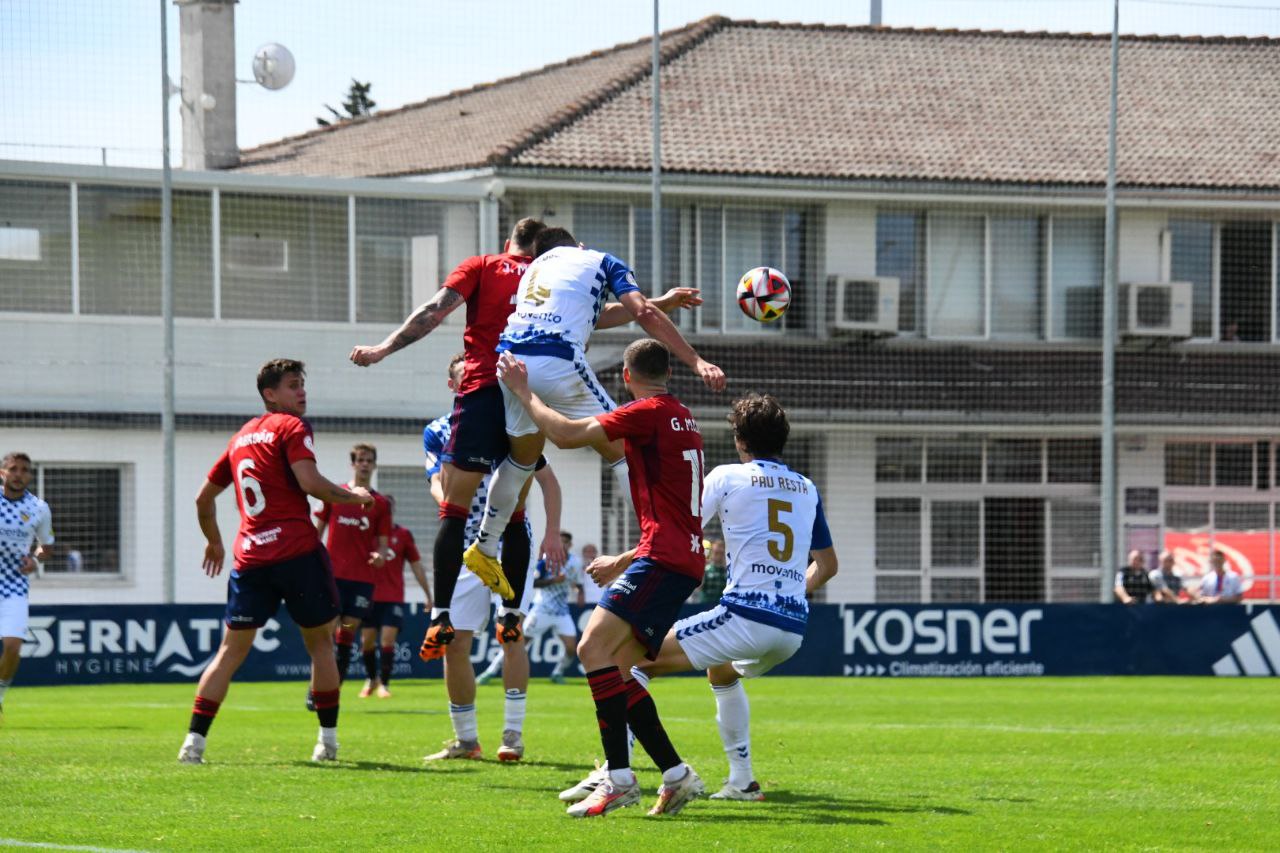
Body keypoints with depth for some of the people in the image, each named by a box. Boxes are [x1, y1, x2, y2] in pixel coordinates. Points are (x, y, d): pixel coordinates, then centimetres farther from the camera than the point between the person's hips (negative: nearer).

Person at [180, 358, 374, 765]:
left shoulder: (241, 438, 19)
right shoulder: (291, 427, -2)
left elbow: (203, 498, 25)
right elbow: (309, 483, -16)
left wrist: (214, 542, 39)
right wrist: (353, 496, 0)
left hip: (250, 557, 5)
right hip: (297, 549, -5)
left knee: (232, 649, 6)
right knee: (320, 641, 10)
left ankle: (194, 741, -5)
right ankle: (328, 740, 10)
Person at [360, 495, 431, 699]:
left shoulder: (403, 535, 3)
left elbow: (417, 566, 8)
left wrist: (428, 595, 8)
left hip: (393, 598, -1)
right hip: (369, 596, 1)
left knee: (387, 640, -11)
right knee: (367, 640, 3)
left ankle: (384, 684, -6)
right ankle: (371, 679, 24)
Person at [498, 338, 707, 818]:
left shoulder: (650, 413, -7)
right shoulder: (682, 420, 21)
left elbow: (566, 434, -11)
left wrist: (523, 392, 1)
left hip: (664, 557, -9)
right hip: (684, 558, 9)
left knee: (595, 647, -17)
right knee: (617, 669, 10)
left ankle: (619, 778, -25)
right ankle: (676, 774, 6)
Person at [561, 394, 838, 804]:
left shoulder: (727, 477, 1)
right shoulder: (807, 489, 15)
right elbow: (828, 564, 23)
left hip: (745, 615, -6)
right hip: (793, 628, 6)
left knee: (637, 659, 0)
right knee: (722, 669, 36)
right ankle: (741, 781, 30)